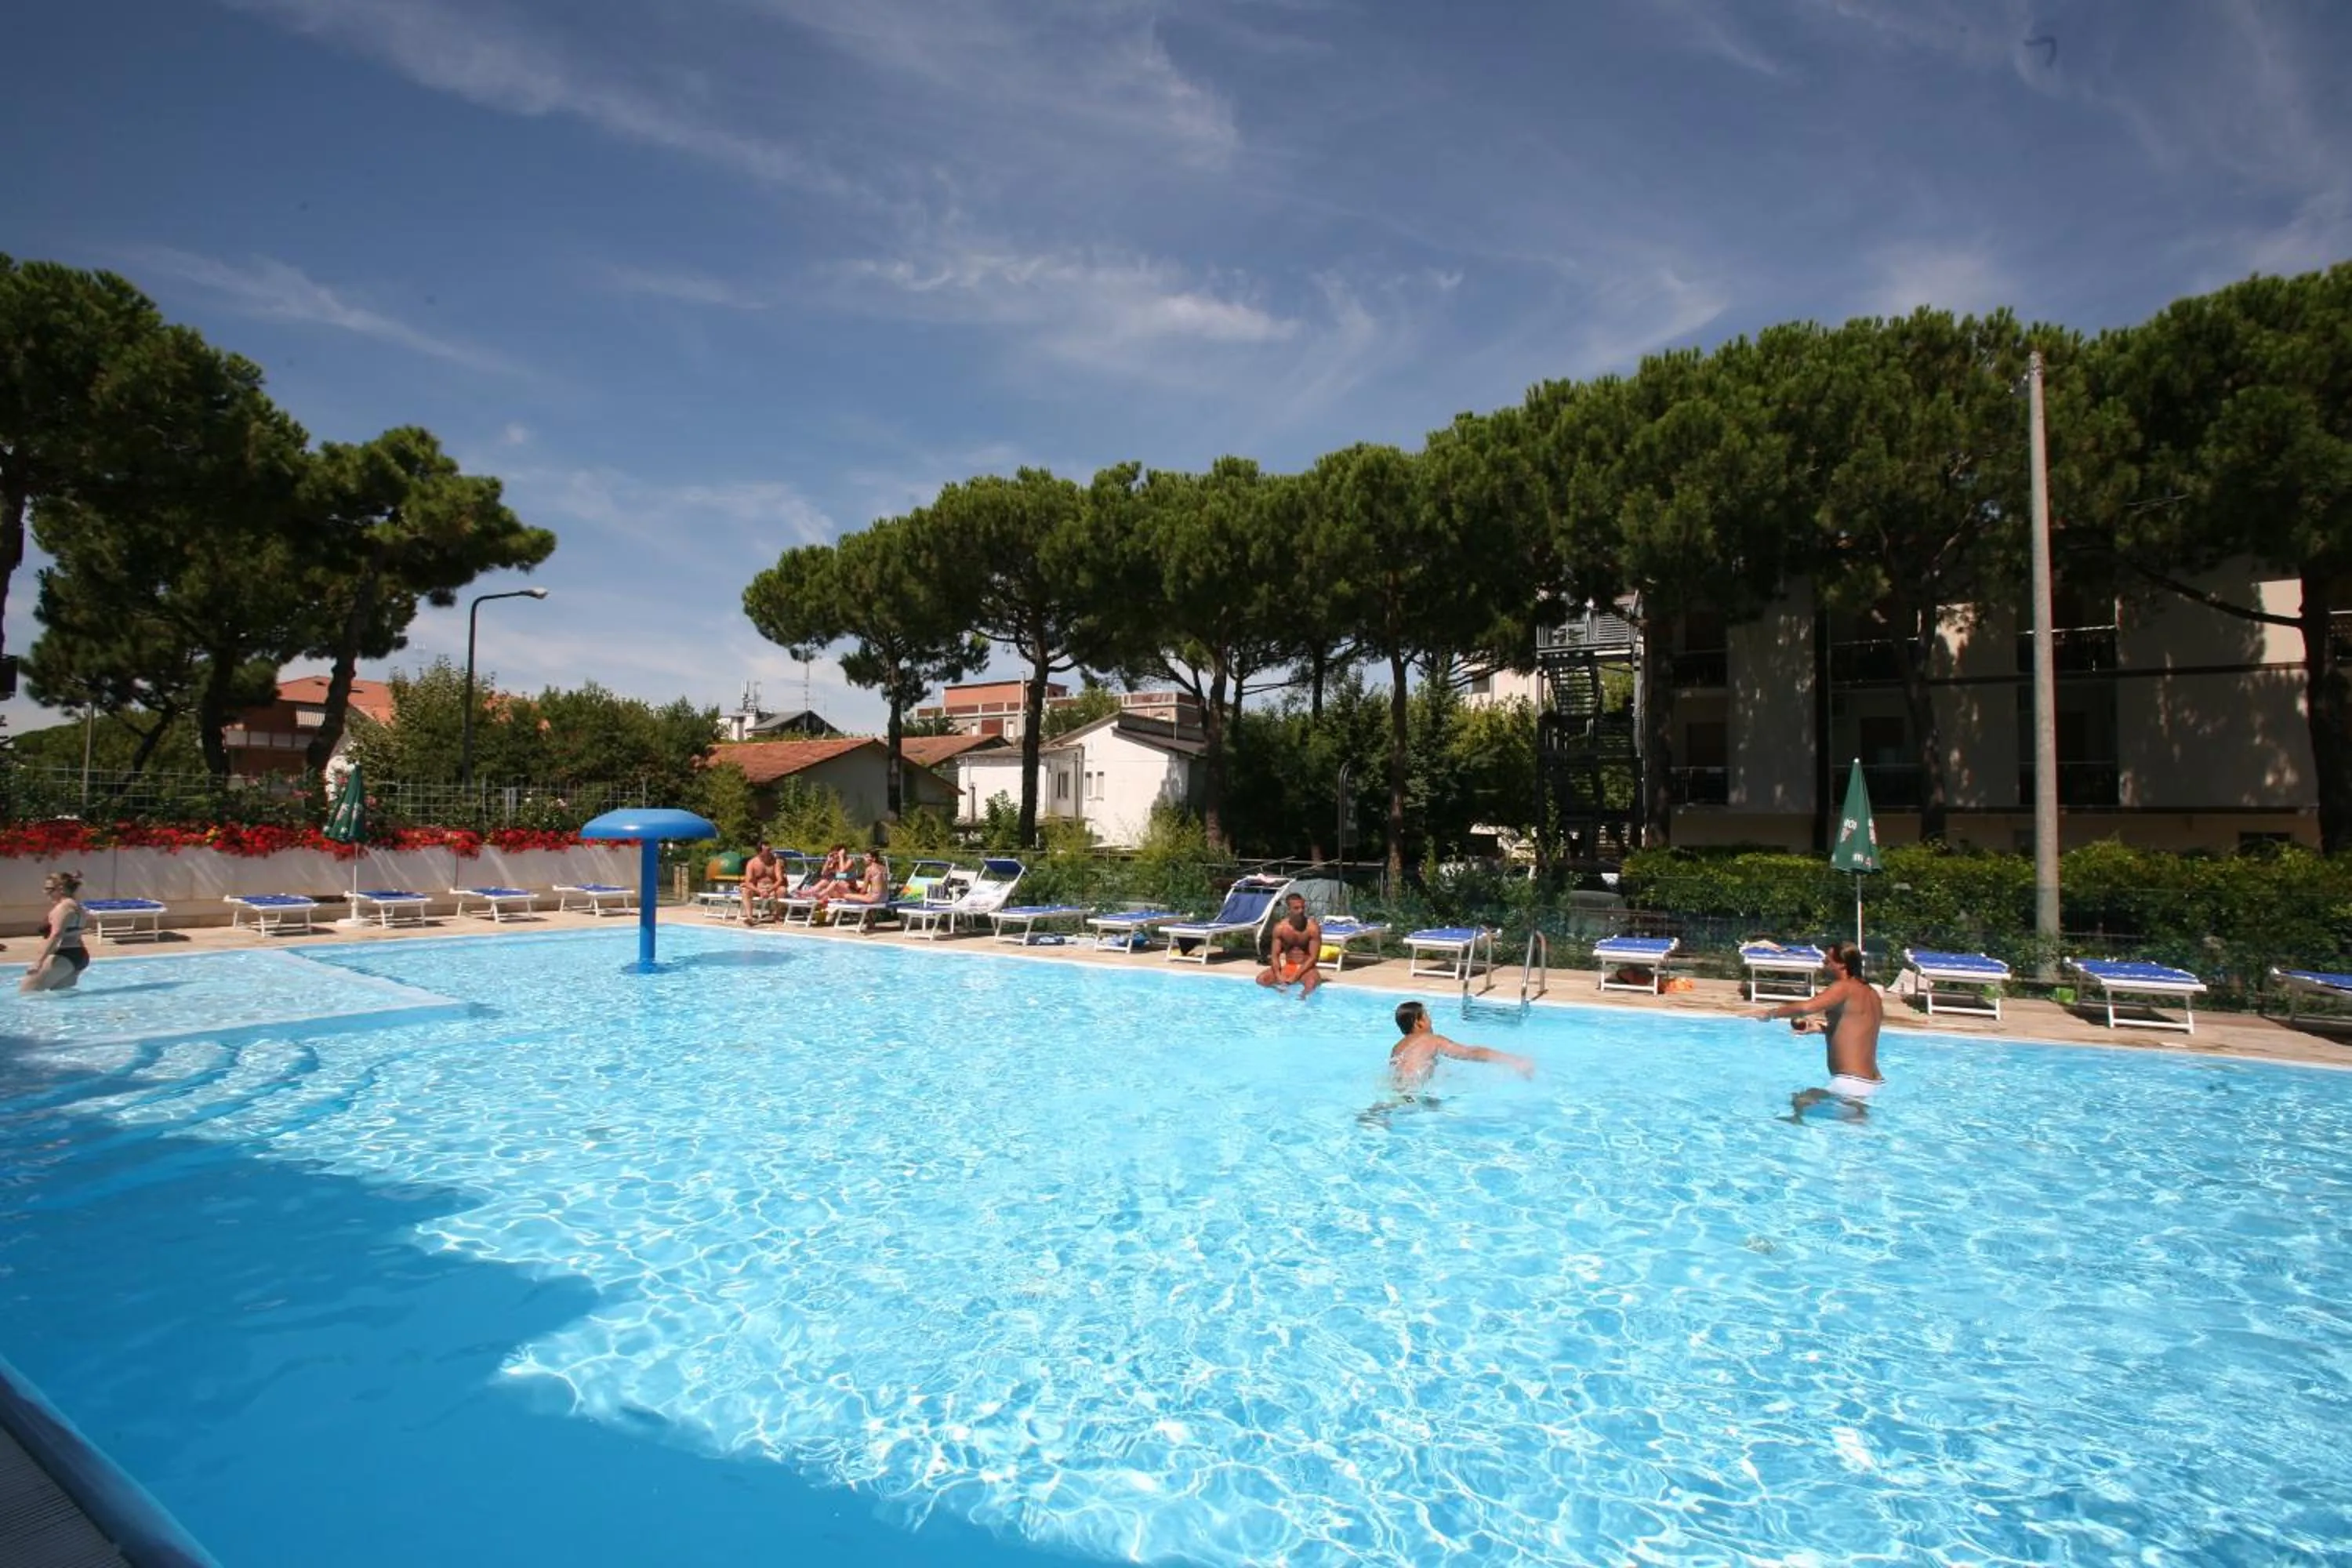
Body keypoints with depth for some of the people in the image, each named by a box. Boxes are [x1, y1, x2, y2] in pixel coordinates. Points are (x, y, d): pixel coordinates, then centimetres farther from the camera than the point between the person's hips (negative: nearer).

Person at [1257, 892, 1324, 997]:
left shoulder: (1313, 927, -15)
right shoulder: (1280, 927, -7)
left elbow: (1313, 957, -16)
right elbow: (1275, 955, -5)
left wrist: (1294, 977, -23)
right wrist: (1278, 976, -24)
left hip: (1306, 967, -3)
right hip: (1287, 966, 3)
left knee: (1312, 982, -39)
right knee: (1261, 979, -20)